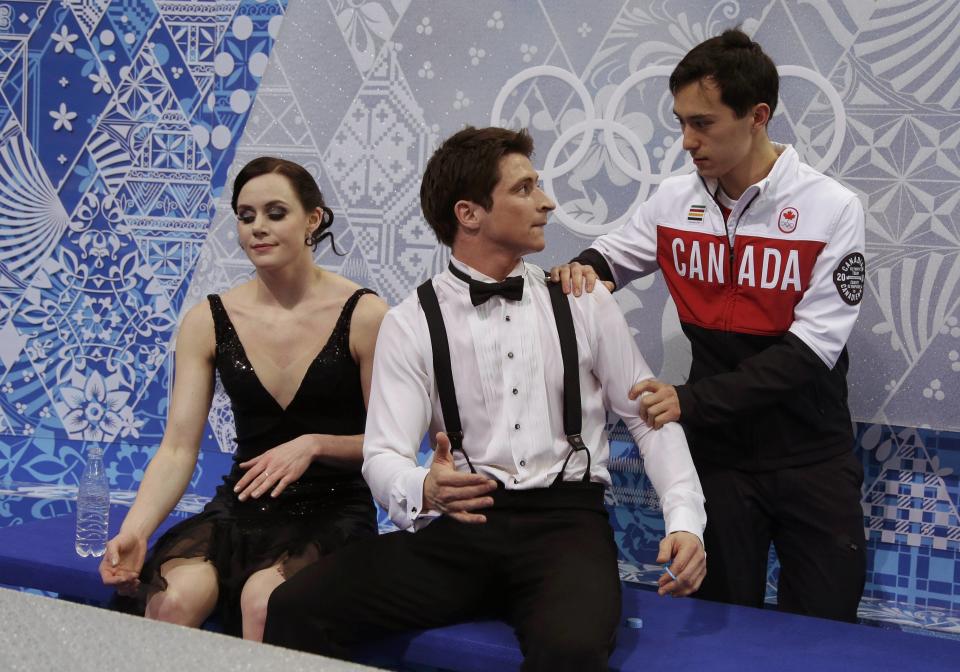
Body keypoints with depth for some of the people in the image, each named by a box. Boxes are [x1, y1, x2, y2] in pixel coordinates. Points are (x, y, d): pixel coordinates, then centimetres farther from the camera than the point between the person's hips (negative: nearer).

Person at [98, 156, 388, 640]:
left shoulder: (362, 314, -7)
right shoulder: (208, 321, 1)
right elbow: (178, 449, -4)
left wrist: (315, 444, -19)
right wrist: (134, 532, -20)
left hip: (333, 510, -2)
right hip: (242, 506, 2)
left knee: (263, 600, -32)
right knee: (174, 596, -28)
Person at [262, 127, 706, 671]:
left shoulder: (583, 304, 8)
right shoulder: (412, 323, 3)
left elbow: (650, 415, 9)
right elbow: (384, 456, -5)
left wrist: (685, 520, -6)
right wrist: (424, 490, -29)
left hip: (567, 520, 0)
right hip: (462, 524, 0)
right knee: (296, 608, -21)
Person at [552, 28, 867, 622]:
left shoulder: (832, 208, -13)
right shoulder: (675, 201, -1)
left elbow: (812, 347, -18)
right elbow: (611, 256, 16)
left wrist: (692, 401, -25)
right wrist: (581, 270, -10)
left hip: (813, 455, -2)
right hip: (717, 449, 3)